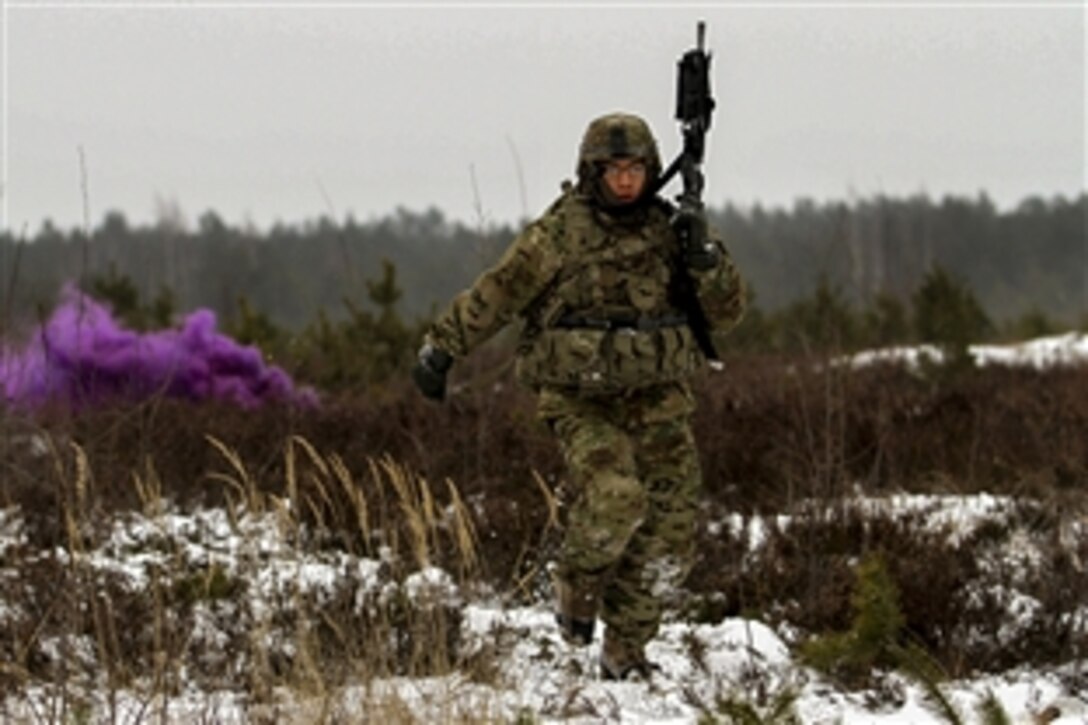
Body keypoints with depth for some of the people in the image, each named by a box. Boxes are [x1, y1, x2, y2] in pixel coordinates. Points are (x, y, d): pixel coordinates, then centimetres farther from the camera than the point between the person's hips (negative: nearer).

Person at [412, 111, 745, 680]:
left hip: (655, 399, 4)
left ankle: (625, 653, 11)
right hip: (581, 402, -4)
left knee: (668, 533, -3)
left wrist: (710, 266, -12)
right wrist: (439, 348, 0)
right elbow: (495, 293, 0)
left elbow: (724, 315, 8)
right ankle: (576, 584, 3)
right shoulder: (562, 232, -5)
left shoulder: (669, 232, 6)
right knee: (614, 495, -27)